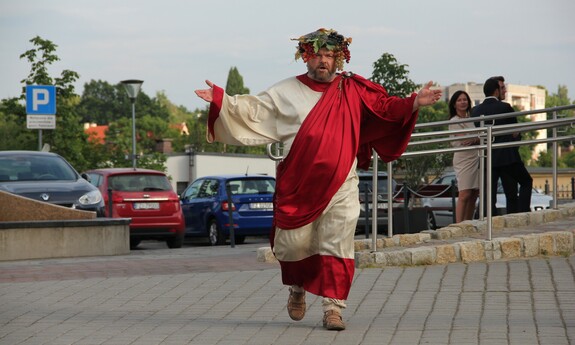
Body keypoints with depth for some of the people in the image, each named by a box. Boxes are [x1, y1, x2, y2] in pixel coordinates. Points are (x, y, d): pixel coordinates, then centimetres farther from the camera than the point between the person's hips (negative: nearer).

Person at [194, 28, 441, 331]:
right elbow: (253, 111, 8)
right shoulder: (285, 92, 6)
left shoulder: (353, 91, 6)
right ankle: (298, 289, 32)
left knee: (337, 246, -5)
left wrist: (415, 103, -4)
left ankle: (332, 307, -2)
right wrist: (221, 100, -1)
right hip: (297, 185, 0)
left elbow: (385, 108, 9)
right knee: (294, 242, 3)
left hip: (340, 184, 0)